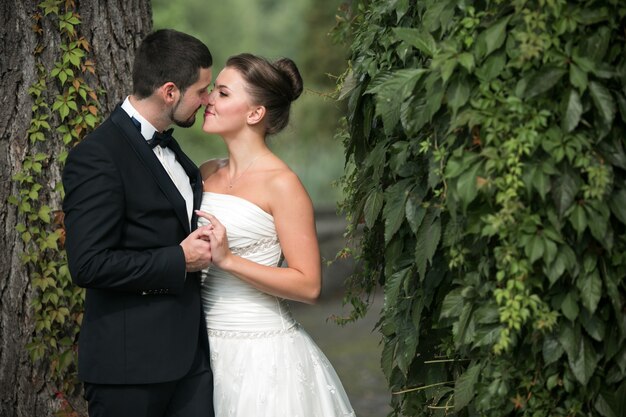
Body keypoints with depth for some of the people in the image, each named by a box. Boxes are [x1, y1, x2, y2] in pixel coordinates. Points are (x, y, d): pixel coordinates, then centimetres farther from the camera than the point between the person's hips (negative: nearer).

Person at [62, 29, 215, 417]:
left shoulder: (168, 147, 15)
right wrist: (180, 260, -15)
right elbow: (89, 264, -21)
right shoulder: (96, 157, -14)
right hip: (130, 362, -8)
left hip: (190, 352, 8)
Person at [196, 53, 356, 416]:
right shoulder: (206, 174, 7)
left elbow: (309, 285, -15)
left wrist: (228, 260, -21)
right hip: (207, 346, 6)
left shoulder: (280, 184, -12)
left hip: (260, 354, -6)